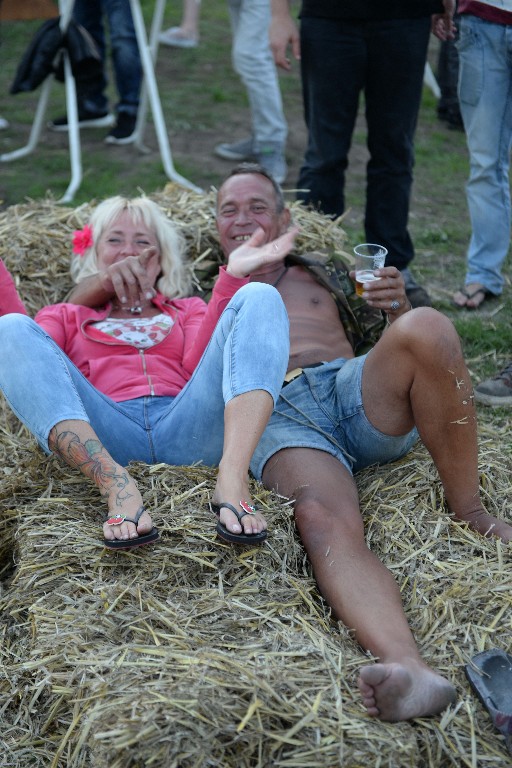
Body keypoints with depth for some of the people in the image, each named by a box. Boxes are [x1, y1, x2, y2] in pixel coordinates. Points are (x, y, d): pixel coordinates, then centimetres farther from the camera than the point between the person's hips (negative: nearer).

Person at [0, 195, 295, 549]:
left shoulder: (189, 308, 33)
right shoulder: (63, 316, 32)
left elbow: (200, 364, 8)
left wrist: (231, 277, 0)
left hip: (187, 429, 1)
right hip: (102, 434, 0)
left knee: (259, 297, -12)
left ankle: (232, 480, -38)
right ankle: (118, 486, -38)